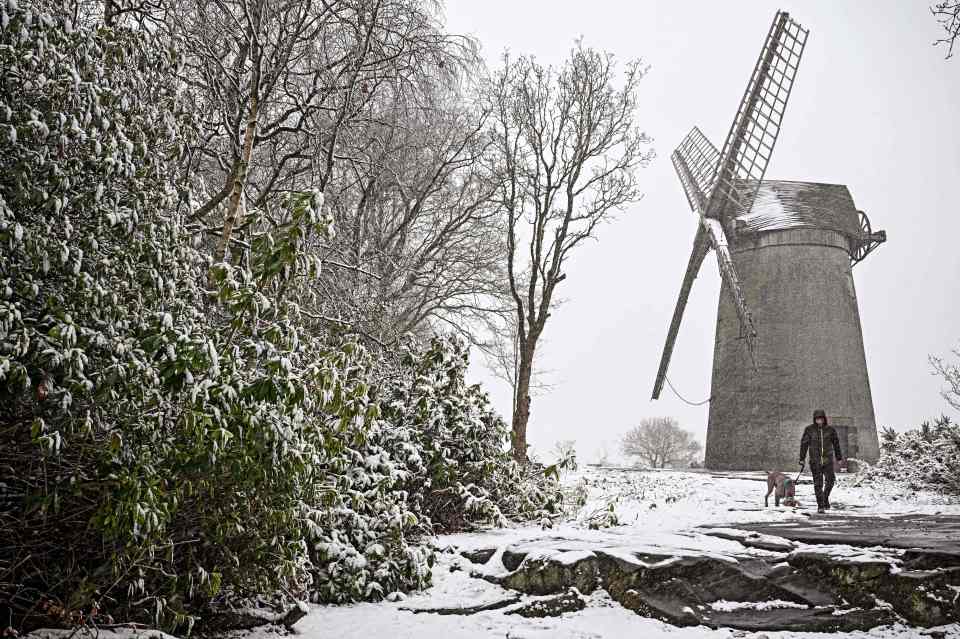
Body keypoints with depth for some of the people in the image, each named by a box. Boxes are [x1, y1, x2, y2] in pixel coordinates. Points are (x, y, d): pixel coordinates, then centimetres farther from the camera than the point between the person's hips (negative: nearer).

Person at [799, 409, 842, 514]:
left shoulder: (830, 429, 1)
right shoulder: (809, 429, -3)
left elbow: (836, 443, 12)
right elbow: (804, 444, 0)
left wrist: (839, 457, 16)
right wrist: (802, 459, -3)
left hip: (828, 459, 1)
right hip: (815, 460, -1)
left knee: (830, 480, -8)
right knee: (818, 483, -1)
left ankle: (826, 497, 20)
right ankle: (820, 506, 8)